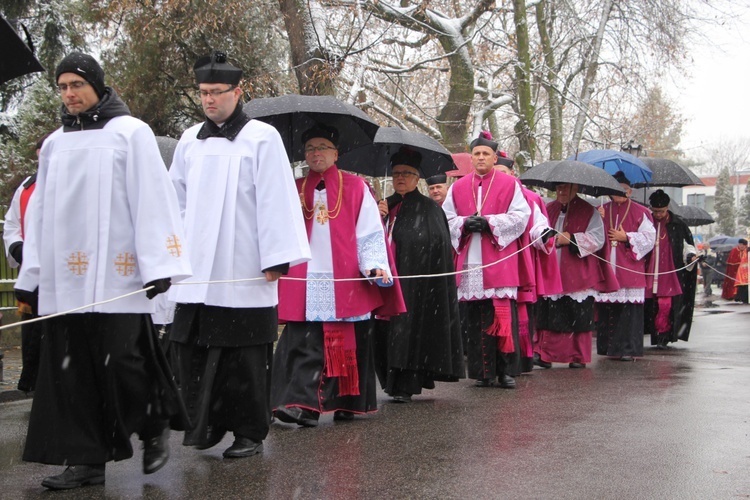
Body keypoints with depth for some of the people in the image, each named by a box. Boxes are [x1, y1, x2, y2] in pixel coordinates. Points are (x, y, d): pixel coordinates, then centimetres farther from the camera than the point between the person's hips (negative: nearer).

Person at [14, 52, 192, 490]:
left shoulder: (130, 132, 1)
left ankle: (155, 427, 19)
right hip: (63, 280, 5)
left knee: (121, 364, -6)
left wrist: (158, 265, -13)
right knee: (71, 371, 3)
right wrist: (31, 274, 14)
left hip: (116, 275, -5)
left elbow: (152, 198, -6)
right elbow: (40, 212, 18)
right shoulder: (54, 144, 17)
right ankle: (86, 459, 11)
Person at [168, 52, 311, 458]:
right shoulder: (189, 141, 13)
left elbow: (275, 200, -7)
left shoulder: (262, 137, -2)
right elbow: (175, 201, 18)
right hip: (195, 271, 5)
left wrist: (276, 258, -12)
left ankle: (249, 432, 14)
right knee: (192, 350, 3)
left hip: (244, 272, -5)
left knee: (244, 358, 2)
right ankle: (208, 423, 16)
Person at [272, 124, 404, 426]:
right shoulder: (295, 190, 14)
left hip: (348, 282, -1)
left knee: (349, 344, 3)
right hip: (305, 284, 2)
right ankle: (303, 405, -10)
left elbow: (370, 231, 2)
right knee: (304, 344, -7)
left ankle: (348, 403, 15)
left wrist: (375, 265, -10)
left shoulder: (356, 187, 6)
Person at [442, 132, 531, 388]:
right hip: (469, 263, 3)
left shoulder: (509, 184, 6)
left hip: (500, 262, -2)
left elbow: (521, 215, -1)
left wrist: (489, 222, -11)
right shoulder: (458, 187, 14)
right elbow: (446, 219, 14)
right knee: (474, 318, 2)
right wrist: (465, 223, -6)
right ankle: (482, 372, 10)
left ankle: (506, 370, 3)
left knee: (504, 316, -5)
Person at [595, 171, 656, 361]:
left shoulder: (640, 212, 6)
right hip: (606, 267, 3)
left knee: (629, 310, -7)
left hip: (629, 269, -3)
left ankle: (628, 348, -2)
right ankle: (607, 347, 10)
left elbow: (649, 237, 1)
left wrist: (626, 237, -7)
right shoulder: (601, 211, 15)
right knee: (606, 310, 1)